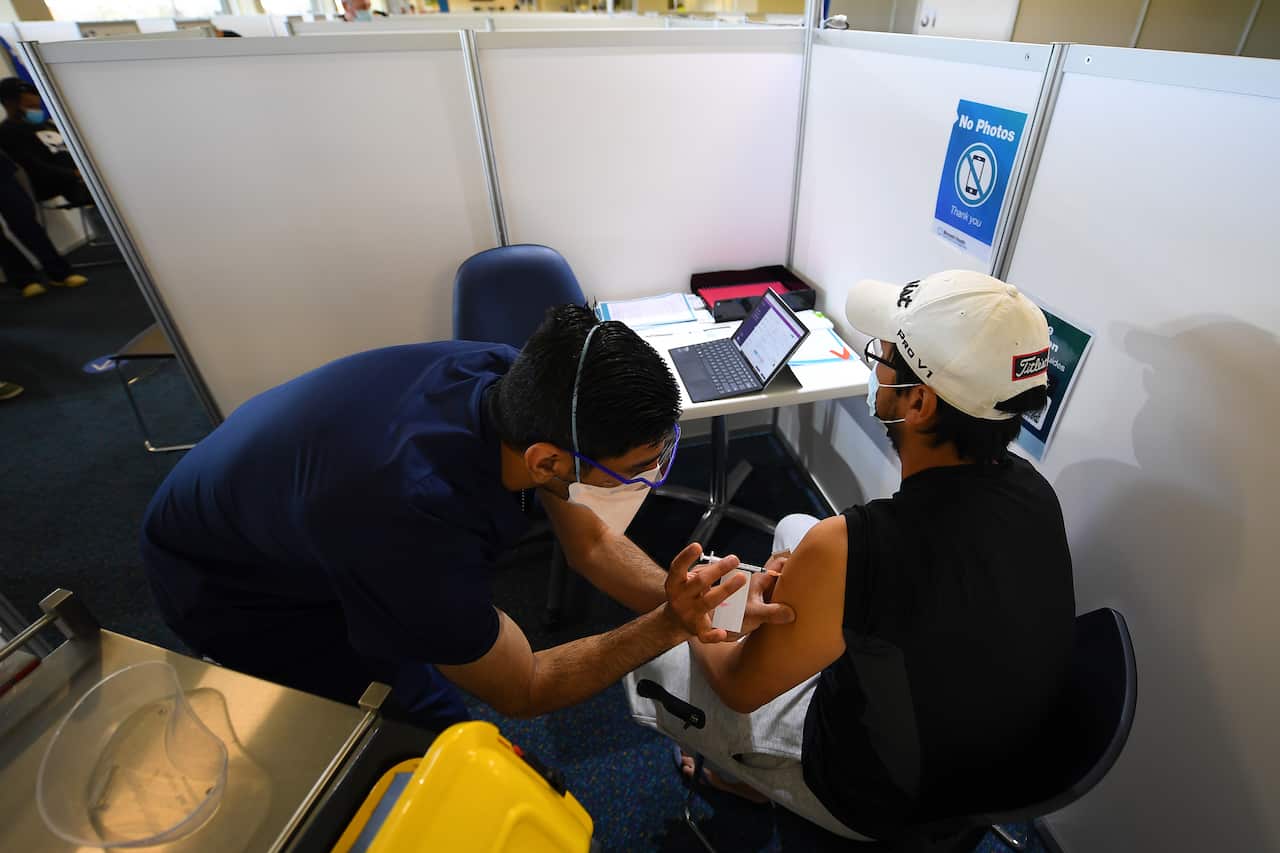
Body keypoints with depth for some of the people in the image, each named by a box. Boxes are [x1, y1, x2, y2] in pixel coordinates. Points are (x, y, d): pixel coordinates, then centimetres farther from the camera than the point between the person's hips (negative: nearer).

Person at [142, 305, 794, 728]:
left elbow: (589, 541, -12)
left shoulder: (518, 376, -26)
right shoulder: (413, 526, -44)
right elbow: (523, 691, -25)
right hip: (228, 586, -5)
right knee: (431, 727, -1)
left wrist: (680, 602, -25)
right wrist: (669, 625, -29)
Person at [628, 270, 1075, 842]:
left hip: (879, 802, -6)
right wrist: (808, 575, -1)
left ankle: (744, 776, 38)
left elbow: (740, 688, -21)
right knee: (793, 529, 16)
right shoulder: (1031, 489, -17)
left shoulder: (846, 549, -40)